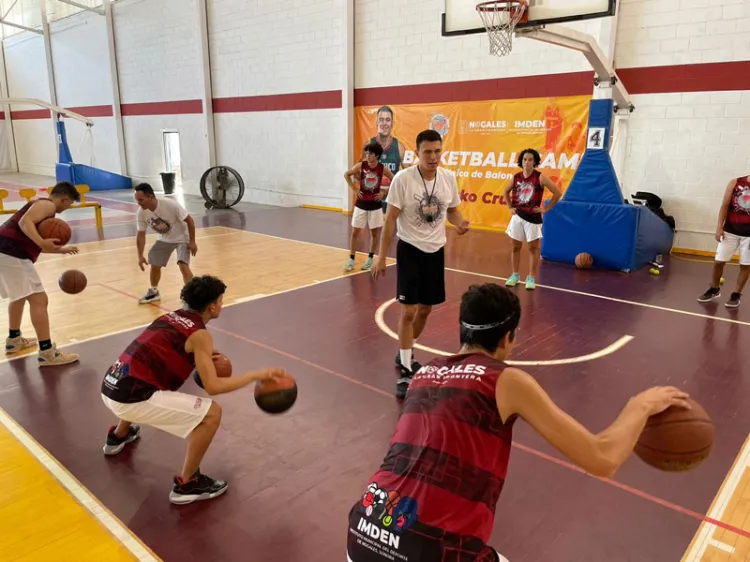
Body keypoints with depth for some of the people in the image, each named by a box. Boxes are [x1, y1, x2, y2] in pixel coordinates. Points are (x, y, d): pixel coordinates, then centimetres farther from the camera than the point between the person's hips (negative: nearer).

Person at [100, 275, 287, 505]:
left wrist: (203, 357, 27)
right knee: (211, 413, -7)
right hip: (131, 398, -9)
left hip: (111, 388, 9)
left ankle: (118, 437, 59)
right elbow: (213, 386, -15)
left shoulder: (171, 317, 14)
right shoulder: (199, 335, -9)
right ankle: (186, 485, 4)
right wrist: (257, 375, -9)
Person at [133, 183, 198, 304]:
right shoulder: (142, 212, -18)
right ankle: (154, 292, 34)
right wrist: (140, 256, -8)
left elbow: (189, 220, -24)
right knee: (154, 265, 8)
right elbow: (141, 234, -5)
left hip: (181, 238, -5)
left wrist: (192, 242, -21)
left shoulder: (170, 205, -34)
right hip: (164, 240, 5)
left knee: (183, 266, -22)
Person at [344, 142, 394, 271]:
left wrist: (384, 192, -4)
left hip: (375, 205, 0)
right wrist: (354, 189, -1)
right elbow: (346, 174, 6)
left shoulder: (383, 169, -8)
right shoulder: (360, 166, -9)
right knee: (355, 232, 1)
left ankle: (370, 259, 22)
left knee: (374, 233, 8)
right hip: (361, 204, 0)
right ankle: (351, 260, 10)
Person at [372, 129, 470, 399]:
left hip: (436, 250, 5)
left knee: (426, 308, 15)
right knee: (409, 310, -8)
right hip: (410, 249, -5)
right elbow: (391, 218, -12)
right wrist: (381, 257, -12)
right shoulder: (402, 179, -16)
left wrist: (460, 223, -13)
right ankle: (405, 370, 6)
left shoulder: (449, 178, -3)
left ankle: (404, 354, 38)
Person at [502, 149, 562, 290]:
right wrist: (510, 207, 11)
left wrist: (545, 209, -8)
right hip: (517, 216, 4)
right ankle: (515, 275, 21)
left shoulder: (540, 177, -10)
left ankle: (531, 278, 10)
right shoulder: (515, 178, 1)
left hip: (533, 217, -4)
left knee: (533, 248, 2)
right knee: (516, 247, 9)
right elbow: (506, 191, 21)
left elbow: (558, 193, -9)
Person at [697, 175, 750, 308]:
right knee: (718, 261, 3)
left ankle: (736, 294, 18)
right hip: (730, 230, 1)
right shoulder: (735, 183, -2)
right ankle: (714, 289, 23)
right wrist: (719, 227, -7)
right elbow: (725, 206, 0)